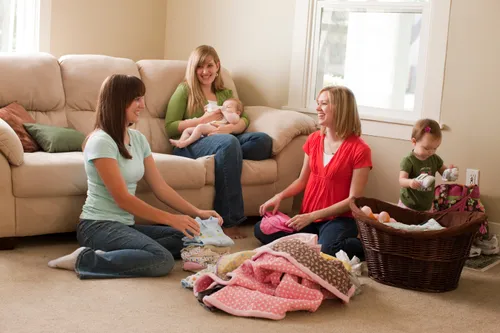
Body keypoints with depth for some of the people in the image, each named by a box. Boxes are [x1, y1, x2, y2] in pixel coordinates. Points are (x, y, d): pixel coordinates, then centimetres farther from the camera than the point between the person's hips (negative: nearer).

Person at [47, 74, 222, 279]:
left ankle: (109, 253, -8)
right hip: (99, 226, -9)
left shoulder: (138, 139, 11)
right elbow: (122, 199, -19)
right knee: (162, 260, -29)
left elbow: (160, 187, 11)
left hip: (125, 225, 9)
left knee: (188, 238, -7)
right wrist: (172, 219, -20)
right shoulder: (101, 141, -15)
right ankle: (85, 260, -15)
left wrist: (196, 213, 0)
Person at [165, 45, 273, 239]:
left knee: (264, 140, -23)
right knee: (229, 143, -38)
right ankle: (229, 221, -38)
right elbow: (170, 128, 3)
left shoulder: (225, 93, 29)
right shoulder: (185, 90, 14)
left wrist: (230, 128, -9)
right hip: (191, 144, -5)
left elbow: (244, 119, 14)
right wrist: (202, 120, -8)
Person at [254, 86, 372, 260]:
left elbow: (353, 199, -14)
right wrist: (279, 196, -3)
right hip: (308, 217, 6)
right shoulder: (314, 139, 7)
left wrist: (312, 216, -19)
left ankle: (365, 247, -7)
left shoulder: (359, 150, -12)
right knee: (261, 230, -13)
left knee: (324, 251, -36)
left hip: (339, 219, -6)